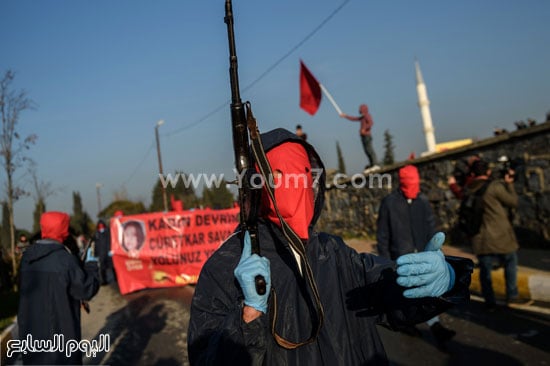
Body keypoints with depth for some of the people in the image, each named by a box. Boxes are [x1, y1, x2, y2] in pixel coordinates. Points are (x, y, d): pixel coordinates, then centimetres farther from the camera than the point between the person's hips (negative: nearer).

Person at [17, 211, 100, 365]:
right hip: (60, 332, -6)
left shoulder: (28, 257, 2)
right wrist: (91, 265, -1)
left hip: (31, 330, 6)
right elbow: (86, 290, -14)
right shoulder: (65, 259, -19)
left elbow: (26, 291, 11)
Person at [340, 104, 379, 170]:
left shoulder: (367, 115, -5)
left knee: (370, 150, -15)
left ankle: (376, 165, -19)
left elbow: (371, 123, -21)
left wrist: (364, 129, -20)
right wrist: (345, 116, 32)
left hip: (367, 136, -9)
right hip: (364, 136, 9)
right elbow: (354, 118, 31)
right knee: (367, 151, 4)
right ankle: (372, 165, 2)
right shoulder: (363, 117, 22)